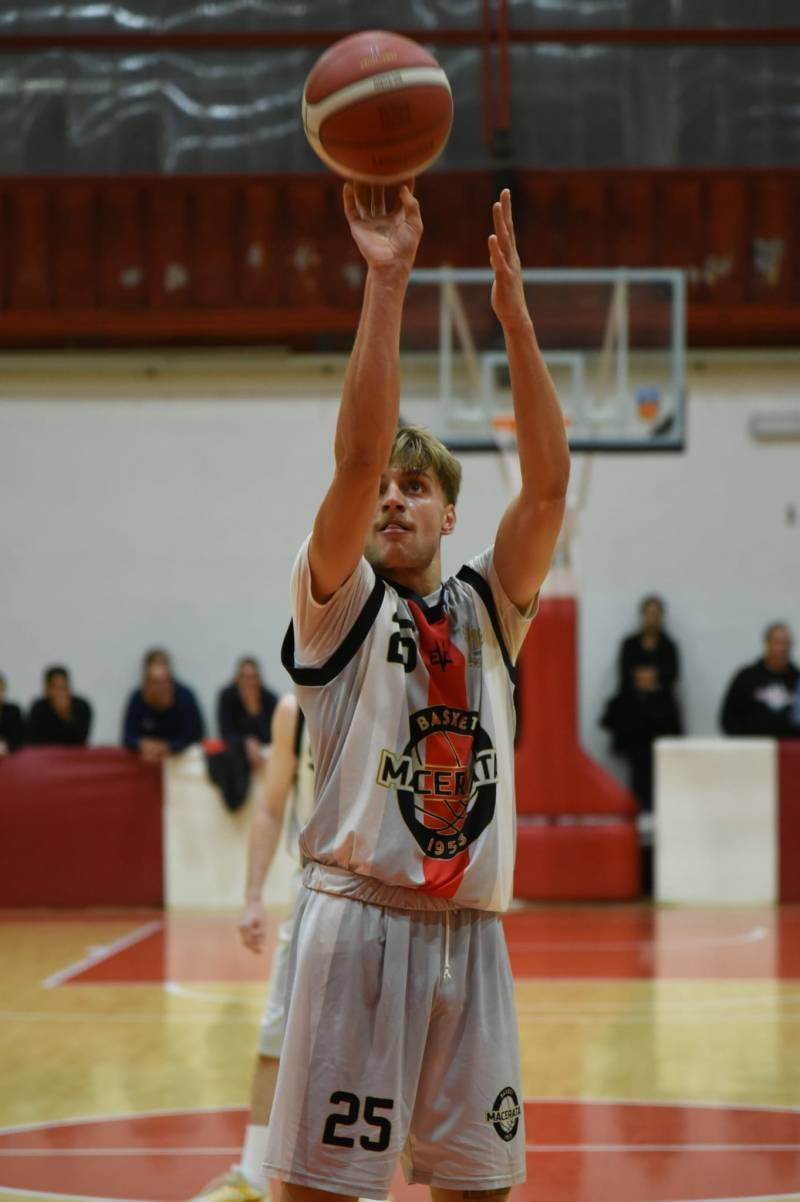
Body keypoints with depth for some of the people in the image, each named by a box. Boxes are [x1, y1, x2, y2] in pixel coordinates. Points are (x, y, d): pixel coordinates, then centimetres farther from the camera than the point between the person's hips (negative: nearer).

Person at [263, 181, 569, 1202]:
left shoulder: (488, 609, 12)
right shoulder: (338, 603, 1)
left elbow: (547, 481, -2)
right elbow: (356, 459, -15)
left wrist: (513, 312, -9)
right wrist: (386, 282, -20)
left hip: (470, 931, 4)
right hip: (360, 919, -4)